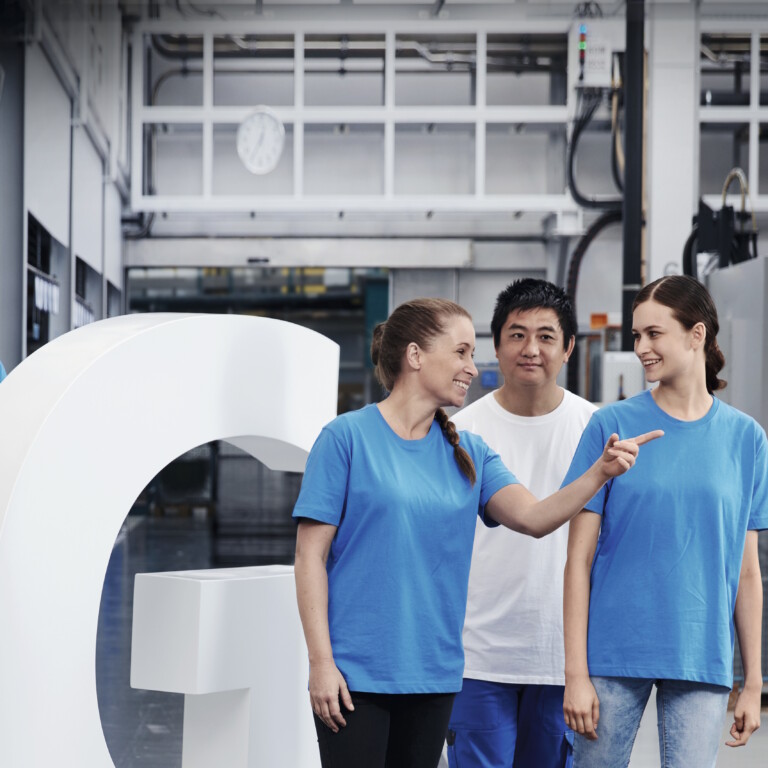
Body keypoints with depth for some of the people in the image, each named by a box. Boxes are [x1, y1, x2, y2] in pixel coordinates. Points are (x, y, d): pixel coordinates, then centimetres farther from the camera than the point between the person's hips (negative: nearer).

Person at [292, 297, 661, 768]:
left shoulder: (468, 452, 9)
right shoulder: (347, 437, -5)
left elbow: (534, 518, -5)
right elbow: (311, 556, -7)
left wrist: (600, 473, -21)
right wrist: (321, 661, -12)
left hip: (433, 673, 5)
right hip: (354, 673, -5)